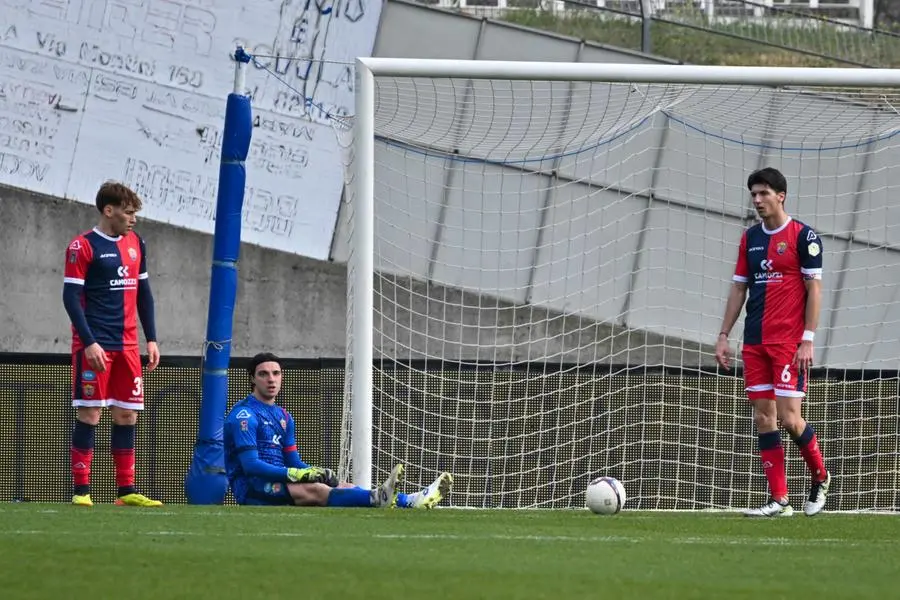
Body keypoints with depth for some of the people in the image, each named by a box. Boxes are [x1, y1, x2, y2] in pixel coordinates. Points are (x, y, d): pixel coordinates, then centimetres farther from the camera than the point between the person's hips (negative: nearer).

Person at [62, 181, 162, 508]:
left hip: (127, 345, 6)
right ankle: (81, 490, -3)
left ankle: (126, 491, 10)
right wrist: (89, 343, -18)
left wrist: (151, 339, 12)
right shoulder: (83, 246, -7)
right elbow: (71, 297, -10)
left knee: (127, 415, 6)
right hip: (94, 345, -6)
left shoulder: (135, 244, 13)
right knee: (89, 413, -6)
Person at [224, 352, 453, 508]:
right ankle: (376, 499, -59)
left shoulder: (283, 416, 20)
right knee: (314, 490, -33)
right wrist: (298, 474, -25)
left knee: (340, 486, -11)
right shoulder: (244, 415, -9)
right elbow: (251, 465, -19)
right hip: (252, 489, -9)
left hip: (280, 483, 9)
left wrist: (317, 472, -5)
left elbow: (293, 462, 18)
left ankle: (409, 502, -27)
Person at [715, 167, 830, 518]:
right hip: (755, 343, 6)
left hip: (790, 342, -6)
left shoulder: (803, 236, -5)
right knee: (763, 418, 2)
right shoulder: (750, 238, 13)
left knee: (788, 416, -10)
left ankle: (820, 478, 14)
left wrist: (808, 340, -13)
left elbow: (814, 289, -7)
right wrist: (723, 336, 10)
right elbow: (738, 289, 17)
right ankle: (778, 500, 4)